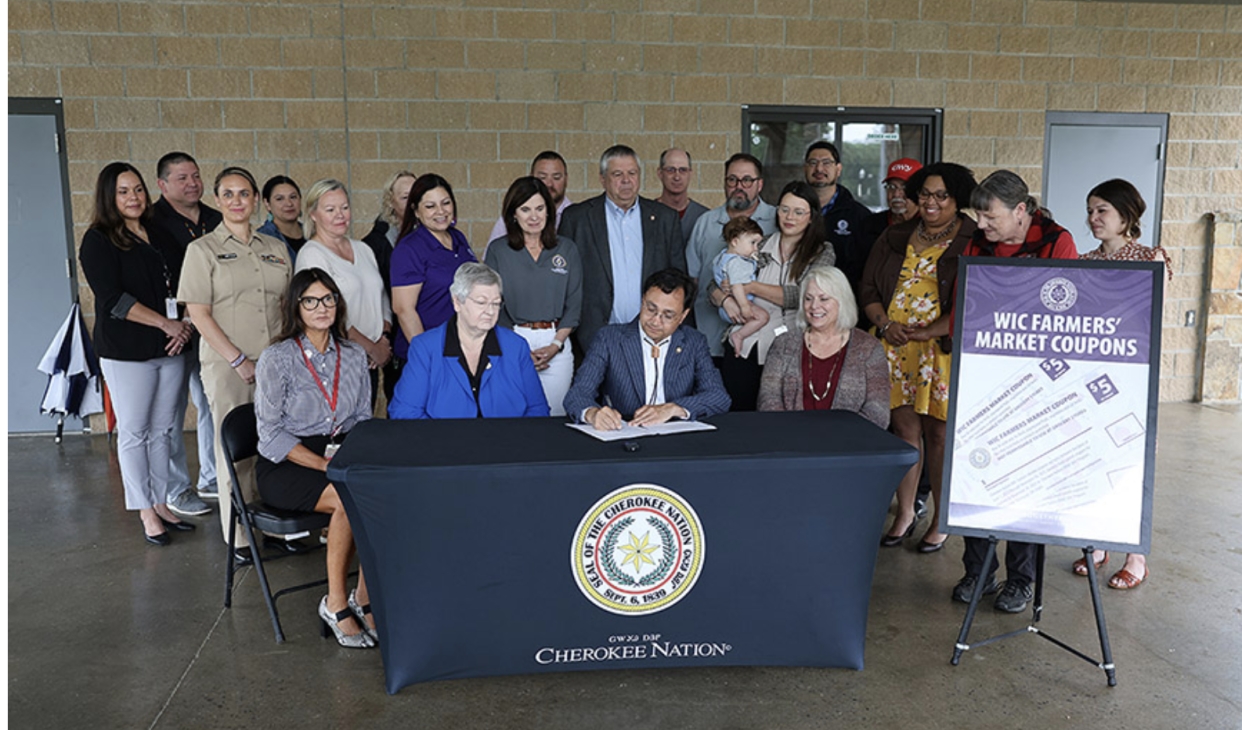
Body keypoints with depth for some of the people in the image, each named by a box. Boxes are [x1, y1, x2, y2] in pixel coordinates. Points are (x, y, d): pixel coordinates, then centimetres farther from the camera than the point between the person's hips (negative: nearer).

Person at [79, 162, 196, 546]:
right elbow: (113, 299, -14)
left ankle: (161, 503, 19)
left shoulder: (160, 235, 13)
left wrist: (184, 325, -2)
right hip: (126, 351, -5)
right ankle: (146, 512, 11)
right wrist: (166, 324, -14)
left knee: (162, 430, 10)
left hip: (170, 348, 5)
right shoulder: (98, 241, -4)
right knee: (134, 432, 2)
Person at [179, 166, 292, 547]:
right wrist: (238, 360, -11)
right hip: (227, 365, -3)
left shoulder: (275, 247, 14)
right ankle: (238, 535, 11)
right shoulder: (203, 249, 1)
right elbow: (198, 313, -5)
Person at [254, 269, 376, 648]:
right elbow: (271, 434, -8)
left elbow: (364, 420, 14)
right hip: (285, 467, -4)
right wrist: (324, 464, -18)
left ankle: (365, 598, -15)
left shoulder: (354, 356, 10)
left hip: (342, 457, 4)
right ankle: (336, 604, -15)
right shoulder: (276, 358, -5)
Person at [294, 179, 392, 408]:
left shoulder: (363, 249, 15)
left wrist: (384, 338, 1)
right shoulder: (311, 255, -7)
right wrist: (372, 348, -10)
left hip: (370, 363, 6)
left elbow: (382, 300, 19)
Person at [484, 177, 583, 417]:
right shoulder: (498, 250, 4)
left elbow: (574, 304, 7)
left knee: (554, 416, -1)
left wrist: (555, 345, -6)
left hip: (557, 345, 1)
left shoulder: (566, 249, 8)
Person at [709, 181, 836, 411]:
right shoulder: (758, 248, 10)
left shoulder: (823, 253, 4)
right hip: (744, 347, 2)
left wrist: (750, 286, -9)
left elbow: (801, 296, -12)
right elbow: (715, 286, 12)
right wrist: (726, 299, -10)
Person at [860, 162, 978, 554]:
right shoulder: (895, 237, 14)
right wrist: (885, 325, -4)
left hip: (945, 349, -4)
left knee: (939, 434, 2)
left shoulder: (973, 242, -2)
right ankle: (905, 514, 20)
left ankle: (943, 520, 16)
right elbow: (868, 288, 13)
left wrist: (928, 332, -18)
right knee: (904, 429, 7)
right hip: (896, 347, 4)